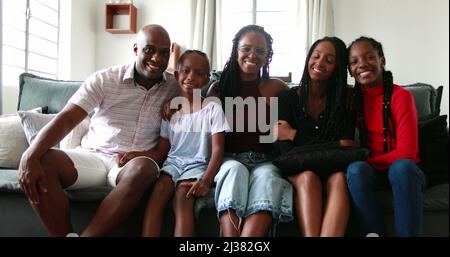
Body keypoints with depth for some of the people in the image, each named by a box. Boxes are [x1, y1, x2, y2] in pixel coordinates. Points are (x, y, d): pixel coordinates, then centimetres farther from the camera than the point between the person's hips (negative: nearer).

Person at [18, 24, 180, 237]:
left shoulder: (175, 88, 4)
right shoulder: (105, 80, 0)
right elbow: (66, 119, -9)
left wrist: (147, 154, -15)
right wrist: (30, 156, -24)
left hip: (133, 163, 0)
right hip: (94, 156, 1)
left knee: (144, 169, -36)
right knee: (42, 162, -26)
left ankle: (87, 235, -24)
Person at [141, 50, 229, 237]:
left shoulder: (212, 109, -2)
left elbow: (217, 150, -8)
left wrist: (206, 180, -23)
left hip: (198, 164, -3)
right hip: (173, 161, 3)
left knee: (182, 195, -31)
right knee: (158, 190, -27)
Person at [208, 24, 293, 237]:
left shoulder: (276, 88, 7)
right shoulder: (218, 88, 9)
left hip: (265, 162, 0)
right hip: (228, 160, 0)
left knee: (266, 176, -34)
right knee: (235, 170, -34)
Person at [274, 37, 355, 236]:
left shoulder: (344, 100, 4)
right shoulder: (287, 98, 0)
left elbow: (344, 149, -5)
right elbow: (286, 151, -8)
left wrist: (294, 135, -8)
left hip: (330, 170, 1)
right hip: (297, 170, -1)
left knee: (339, 178, -32)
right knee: (308, 177, -34)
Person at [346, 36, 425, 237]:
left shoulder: (401, 96, -12)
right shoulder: (353, 97, 2)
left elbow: (406, 153, -16)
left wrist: (367, 160, -12)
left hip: (404, 171, -3)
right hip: (370, 170, 3)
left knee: (401, 166, -36)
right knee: (356, 170, -30)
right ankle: (376, 233, -27)